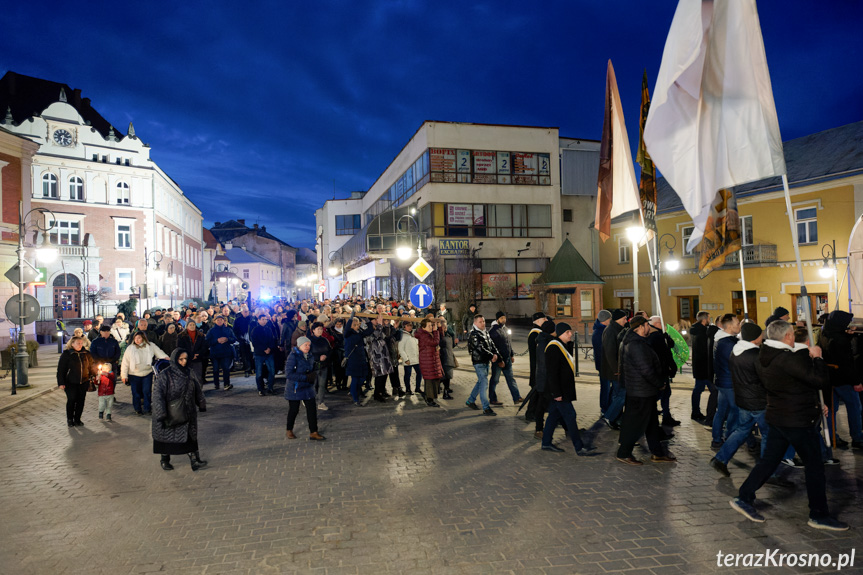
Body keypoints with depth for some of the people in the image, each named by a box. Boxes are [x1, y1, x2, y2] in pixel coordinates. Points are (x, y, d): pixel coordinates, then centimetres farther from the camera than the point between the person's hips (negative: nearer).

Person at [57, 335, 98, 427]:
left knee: (81, 400, 5)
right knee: (71, 400, -4)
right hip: (71, 383, -3)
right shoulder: (66, 354, -4)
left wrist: (96, 373, 8)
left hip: (83, 382, 3)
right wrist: (61, 383, -8)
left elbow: (92, 365, 19)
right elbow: (61, 369, -4)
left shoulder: (86, 353, 6)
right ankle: (69, 419, 14)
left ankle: (77, 419, 18)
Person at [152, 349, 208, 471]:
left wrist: (202, 405, 14)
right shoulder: (164, 375, -14)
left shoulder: (191, 373, 0)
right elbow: (157, 394, -17)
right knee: (167, 435, 12)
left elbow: (198, 391, 10)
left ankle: (194, 460, 1)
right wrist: (161, 414, -23)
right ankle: (165, 460, 30)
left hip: (187, 412, 3)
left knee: (190, 435, 1)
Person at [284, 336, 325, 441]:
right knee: (293, 410, 8)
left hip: (308, 388, 6)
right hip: (295, 389, -6)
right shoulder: (293, 356, -17)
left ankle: (313, 433, 10)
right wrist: (305, 377, -26)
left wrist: (314, 375, -5)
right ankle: (289, 431, 29)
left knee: (312, 409, 2)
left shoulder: (310, 356, 5)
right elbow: (288, 374, -22)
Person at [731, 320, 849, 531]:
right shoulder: (789, 359, -24)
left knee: (769, 460, 14)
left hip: (776, 417, 8)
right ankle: (819, 515, 20)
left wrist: (815, 404, 20)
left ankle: (744, 498, 15)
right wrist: (817, 358, -6)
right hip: (799, 421, -8)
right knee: (814, 466, 8)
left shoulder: (764, 357, 5)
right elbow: (822, 381, -21)